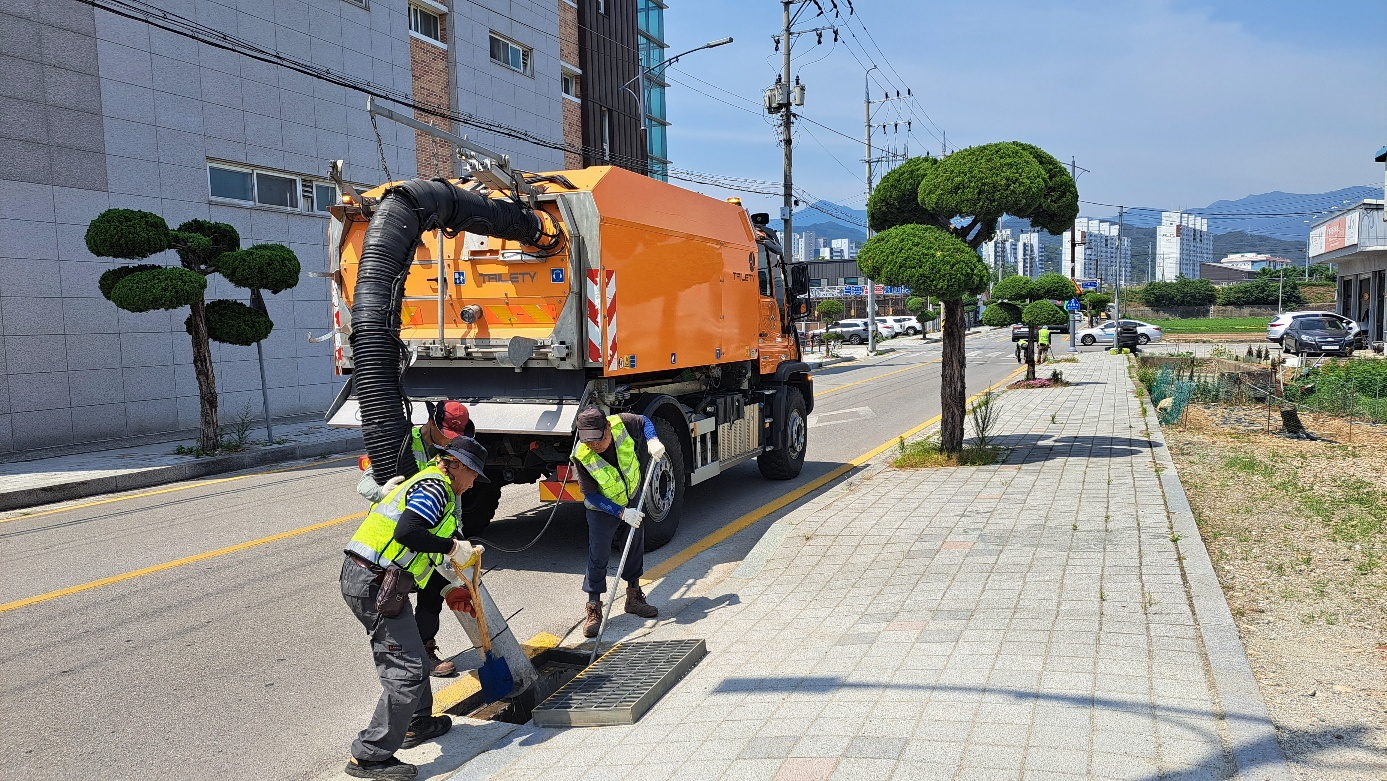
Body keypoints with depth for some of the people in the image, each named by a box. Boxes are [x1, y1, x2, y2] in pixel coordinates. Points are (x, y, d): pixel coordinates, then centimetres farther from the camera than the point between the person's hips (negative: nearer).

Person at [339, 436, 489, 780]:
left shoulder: (423, 482, 21)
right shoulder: (435, 487, -11)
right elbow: (407, 532, -27)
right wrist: (450, 545, -15)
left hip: (360, 578, 11)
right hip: (374, 584, -11)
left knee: (412, 655, 24)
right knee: (407, 671, -8)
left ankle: (416, 724, 39)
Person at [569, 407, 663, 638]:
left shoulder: (621, 423, -27)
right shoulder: (582, 456, -32)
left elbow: (644, 422, -3)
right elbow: (591, 495, -23)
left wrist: (652, 441, -22)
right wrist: (622, 513, -29)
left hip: (633, 498, 4)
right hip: (602, 508, -4)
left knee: (636, 547, 14)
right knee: (598, 556, -6)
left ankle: (633, 596, 31)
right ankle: (594, 608, 6)